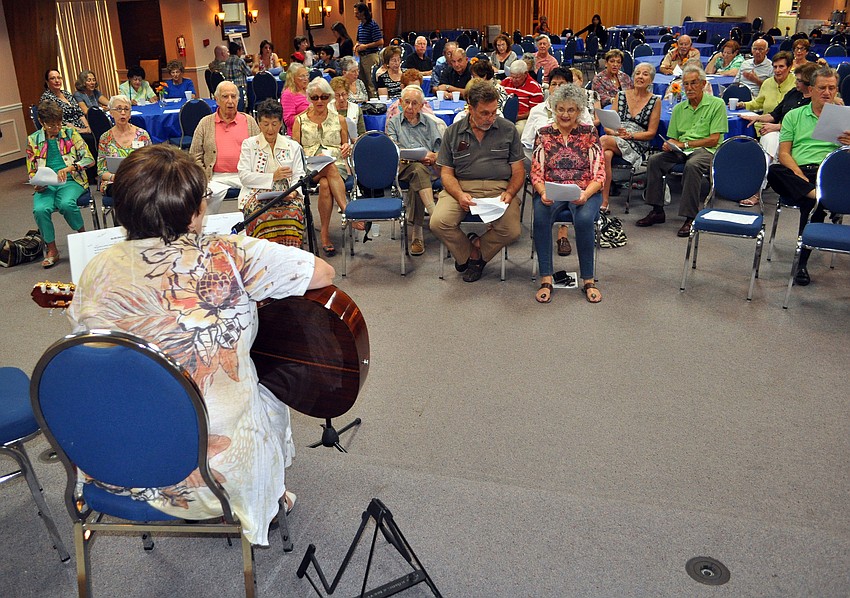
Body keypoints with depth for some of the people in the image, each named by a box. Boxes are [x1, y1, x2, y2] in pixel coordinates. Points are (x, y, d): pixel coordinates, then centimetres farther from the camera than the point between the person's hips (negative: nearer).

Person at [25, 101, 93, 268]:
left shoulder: (71, 133, 6)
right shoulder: (33, 140, 10)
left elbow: (89, 159, -1)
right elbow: (31, 171, 15)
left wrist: (69, 168, -16)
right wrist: (37, 184, -7)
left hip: (70, 181, -2)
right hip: (46, 185, 2)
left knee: (67, 204, -35)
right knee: (40, 209, -30)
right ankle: (51, 250, -12)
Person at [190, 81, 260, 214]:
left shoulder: (249, 121, 14)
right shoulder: (205, 123, 12)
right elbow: (195, 156, 10)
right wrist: (204, 180, -3)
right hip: (217, 177, -1)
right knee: (212, 195, -30)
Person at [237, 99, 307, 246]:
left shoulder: (293, 146, 20)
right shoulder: (249, 144, 15)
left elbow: (298, 176, 13)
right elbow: (244, 176, 3)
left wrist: (293, 191, -10)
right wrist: (273, 177, -7)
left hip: (286, 195, 1)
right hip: (257, 194, -1)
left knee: (293, 212, -35)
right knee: (264, 215, -36)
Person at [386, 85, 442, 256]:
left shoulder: (429, 123, 26)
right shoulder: (393, 122, 22)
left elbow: (440, 151, 17)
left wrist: (434, 157, -9)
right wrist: (421, 156, -7)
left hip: (427, 167, 1)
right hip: (402, 166, -1)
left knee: (416, 183, -36)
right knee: (418, 169, -38)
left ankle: (417, 233, -38)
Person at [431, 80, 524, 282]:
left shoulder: (508, 129, 9)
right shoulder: (453, 132, 9)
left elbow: (518, 170, 9)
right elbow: (446, 172, 7)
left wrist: (509, 193, -12)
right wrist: (459, 195, -15)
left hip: (499, 187, 0)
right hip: (461, 186, 0)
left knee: (512, 231, -27)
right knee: (438, 223, -27)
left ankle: (475, 251, 5)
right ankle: (471, 255, 4)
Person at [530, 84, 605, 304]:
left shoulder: (589, 133, 7)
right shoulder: (543, 134, 9)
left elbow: (599, 173, 0)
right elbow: (536, 173, 4)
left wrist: (585, 194, -20)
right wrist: (543, 193, -18)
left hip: (584, 192, 0)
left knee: (584, 219, -34)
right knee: (540, 218, -33)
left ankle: (588, 280, -19)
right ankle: (546, 279, -24)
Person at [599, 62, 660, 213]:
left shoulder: (655, 101, 9)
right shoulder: (620, 96, 17)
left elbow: (651, 133, 4)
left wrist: (630, 135, -11)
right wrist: (615, 132, -12)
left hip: (637, 145, -2)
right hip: (614, 139, 3)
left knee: (603, 141, -34)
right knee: (606, 154, -36)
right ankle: (604, 202, -38)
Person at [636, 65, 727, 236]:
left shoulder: (717, 104, -1)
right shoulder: (679, 108, 15)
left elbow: (714, 139, -9)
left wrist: (684, 144, -13)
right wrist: (669, 144, -8)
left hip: (706, 150, -5)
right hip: (682, 151, 5)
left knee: (692, 165, -38)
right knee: (654, 160, -20)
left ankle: (691, 217, -34)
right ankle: (657, 211, -15)